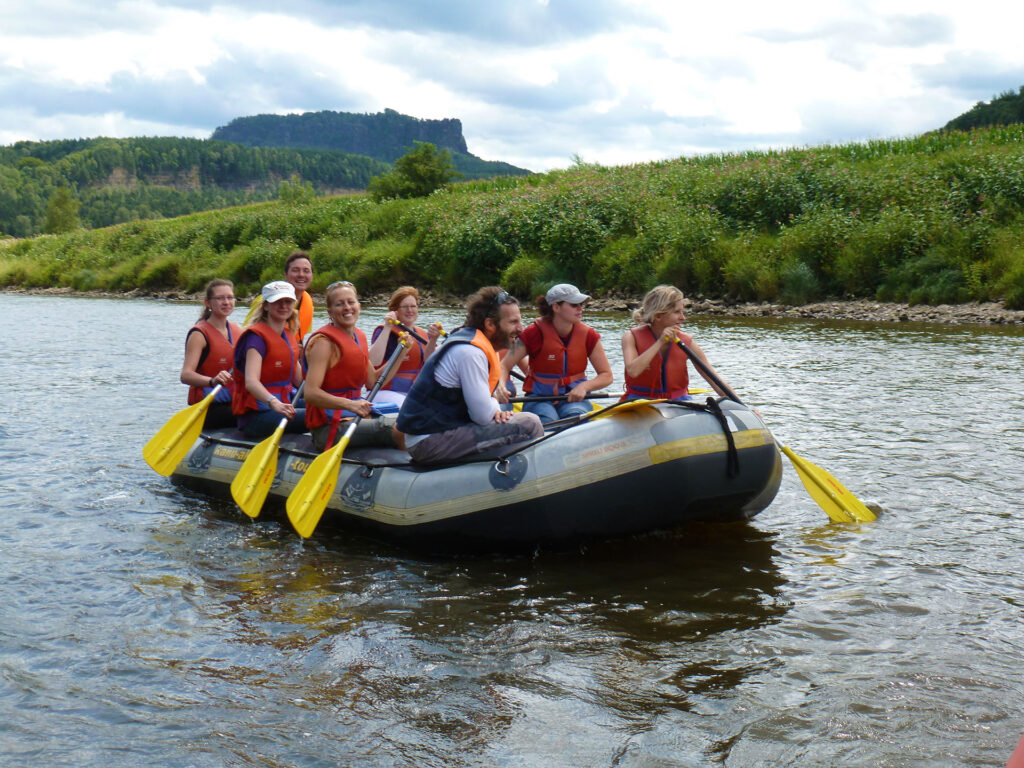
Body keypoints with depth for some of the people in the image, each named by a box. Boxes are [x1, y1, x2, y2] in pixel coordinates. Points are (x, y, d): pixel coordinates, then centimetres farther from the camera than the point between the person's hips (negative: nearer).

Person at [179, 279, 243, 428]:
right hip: (209, 406, -7)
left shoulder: (237, 330, 13)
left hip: (234, 402, 7)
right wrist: (212, 381, -38)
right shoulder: (199, 333, -7)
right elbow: (185, 375, -20)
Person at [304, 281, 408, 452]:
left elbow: (373, 381, 18)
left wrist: (401, 353, 9)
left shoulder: (360, 337, 15)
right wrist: (350, 405, -32)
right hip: (328, 428, -9)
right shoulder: (324, 341, -12)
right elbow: (310, 393, -21)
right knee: (396, 429, -24)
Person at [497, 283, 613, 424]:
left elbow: (607, 376, 6)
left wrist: (584, 386, -14)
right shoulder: (535, 333, -7)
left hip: (573, 398, 2)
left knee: (576, 417, -33)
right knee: (547, 421, -35)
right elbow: (504, 365, -7)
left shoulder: (588, 335, 0)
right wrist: (501, 386, -30)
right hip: (539, 397, -2)